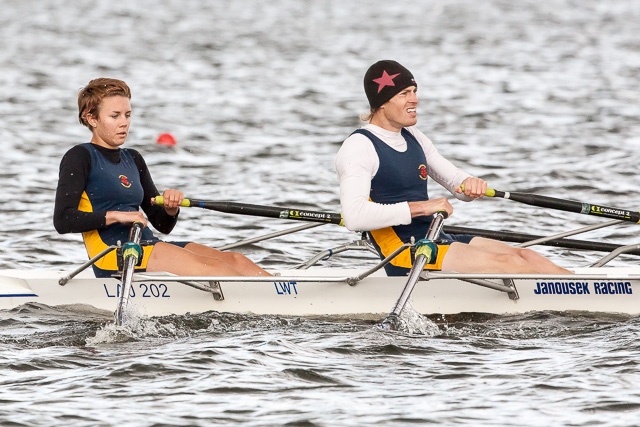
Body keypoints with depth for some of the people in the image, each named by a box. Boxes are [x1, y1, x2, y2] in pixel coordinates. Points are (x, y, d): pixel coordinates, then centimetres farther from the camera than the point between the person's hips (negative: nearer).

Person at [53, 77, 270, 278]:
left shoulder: (133, 160, 23)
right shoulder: (80, 158, 1)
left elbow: (163, 225, 21)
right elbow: (63, 220, -12)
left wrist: (171, 208, -2)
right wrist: (116, 215, -17)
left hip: (147, 245, 8)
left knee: (234, 260, -12)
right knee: (209, 266, -26)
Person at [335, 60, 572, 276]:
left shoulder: (413, 138, 17)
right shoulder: (359, 147, -10)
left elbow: (458, 183, 22)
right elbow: (354, 216, -25)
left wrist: (472, 185, -4)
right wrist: (421, 207, -22)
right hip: (404, 253, -9)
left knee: (525, 256, -8)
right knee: (509, 263, -20)